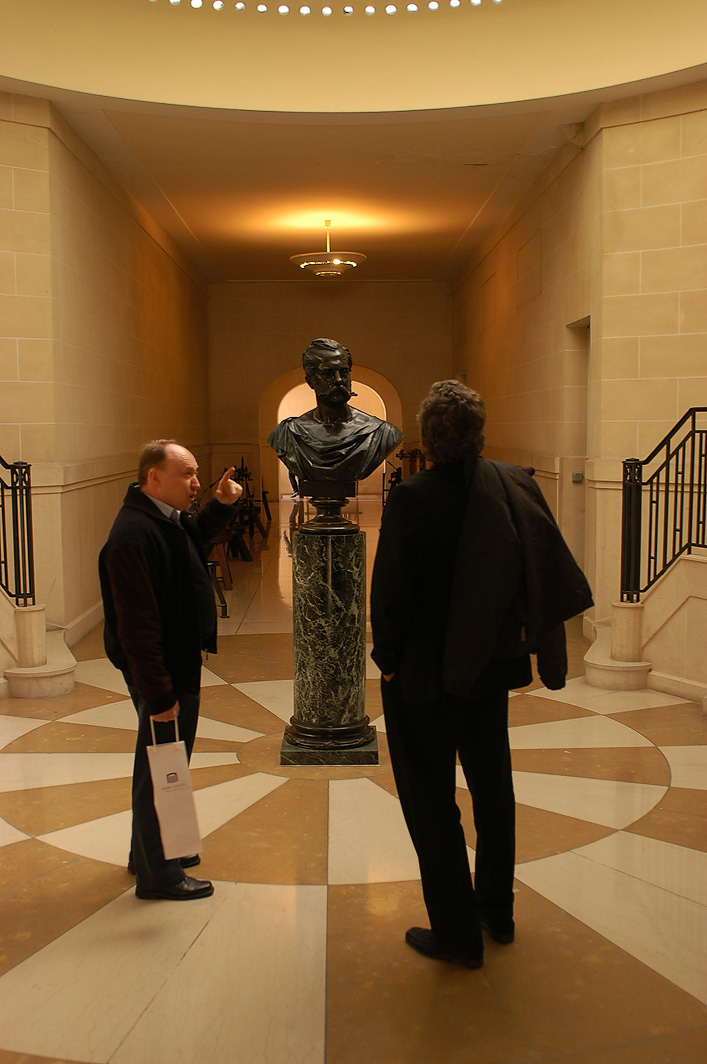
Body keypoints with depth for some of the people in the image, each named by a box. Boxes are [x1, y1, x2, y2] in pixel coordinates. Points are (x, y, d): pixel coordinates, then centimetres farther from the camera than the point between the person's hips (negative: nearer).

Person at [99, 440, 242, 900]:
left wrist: (223, 504, 10)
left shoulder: (172, 518, 5)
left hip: (182, 662, 10)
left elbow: (200, 531, 31)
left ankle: (152, 849, 39)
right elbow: (137, 624, -28)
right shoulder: (134, 535, -27)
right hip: (160, 671, -10)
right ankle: (157, 873, 18)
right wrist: (158, 694, -26)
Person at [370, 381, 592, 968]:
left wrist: (388, 657, -5)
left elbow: (390, 590, -18)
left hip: (425, 672, -6)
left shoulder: (413, 497, -21)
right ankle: (497, 911, 37)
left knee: (430, 799, 8)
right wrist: (534, 636, 7)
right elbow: (553, 572, -2)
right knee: (492, 786, 22)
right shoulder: (516, 484, -5)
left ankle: (458, 933, 16)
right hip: (492, 663, 6)